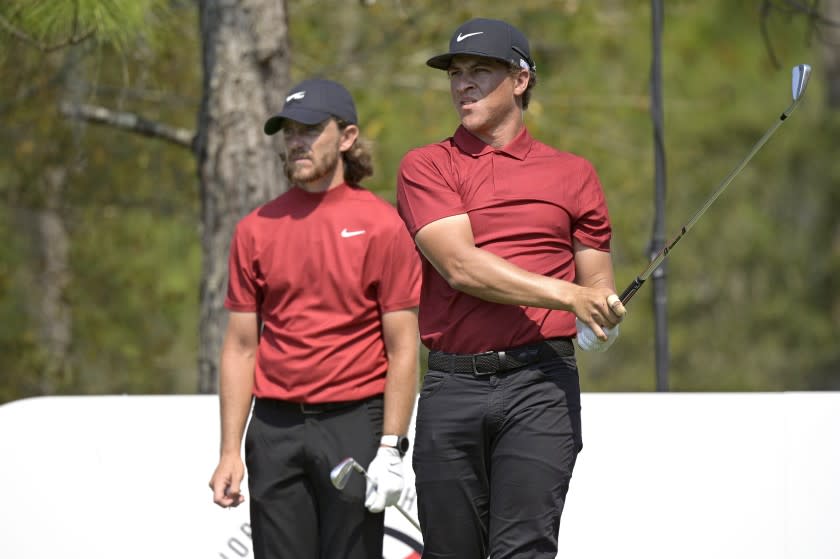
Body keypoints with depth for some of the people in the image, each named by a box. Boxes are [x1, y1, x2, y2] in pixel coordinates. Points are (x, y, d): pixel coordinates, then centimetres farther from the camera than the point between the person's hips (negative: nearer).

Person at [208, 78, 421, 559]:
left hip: (354, 426, -3)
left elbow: (402, 348, -3)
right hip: (275, 428, 3)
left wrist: (391, 449, -10)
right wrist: (230, 451, 5)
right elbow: (241, 346, 10)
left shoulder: (382, 226, -2)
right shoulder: (257, 229, 8)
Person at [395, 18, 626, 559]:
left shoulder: (573, 173, 13)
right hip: (452, 386, 1)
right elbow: (460, 266, -8)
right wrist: (567, 295, -17)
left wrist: (603, 318, -6)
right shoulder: (425, 167, 8)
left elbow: (598, 284, 18)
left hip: (540, 383, -1)